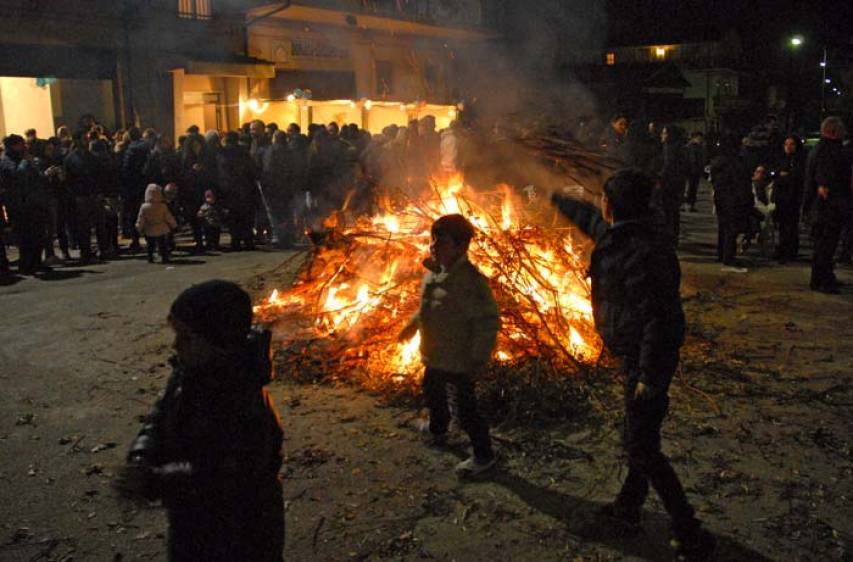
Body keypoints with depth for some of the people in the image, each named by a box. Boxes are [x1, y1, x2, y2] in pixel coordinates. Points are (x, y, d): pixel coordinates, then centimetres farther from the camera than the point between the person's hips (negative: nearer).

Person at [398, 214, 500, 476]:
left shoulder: (470, 280, -29)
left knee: (466, 408, 2)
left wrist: (478, 359, -26)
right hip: (435, 355, 9)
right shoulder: (433, 271, -1)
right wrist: (413, 324, 26)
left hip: (460, 360, -9)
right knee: (433, 393, 30)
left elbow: (488, 321, -28)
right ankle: (438, 431, 57)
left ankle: (484, 455, 22)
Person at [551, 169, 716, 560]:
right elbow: (589, 218, 27)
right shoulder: (619, 235, 4)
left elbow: (656, 318, -28)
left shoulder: (643, 252, -27)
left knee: (643, 449, -2)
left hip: (648, 359, -10)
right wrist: (556, 199, 43)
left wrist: (648, 376, -24)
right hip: (637, 356, 10)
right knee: (638, 437, 22)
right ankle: (627, 509, 39)